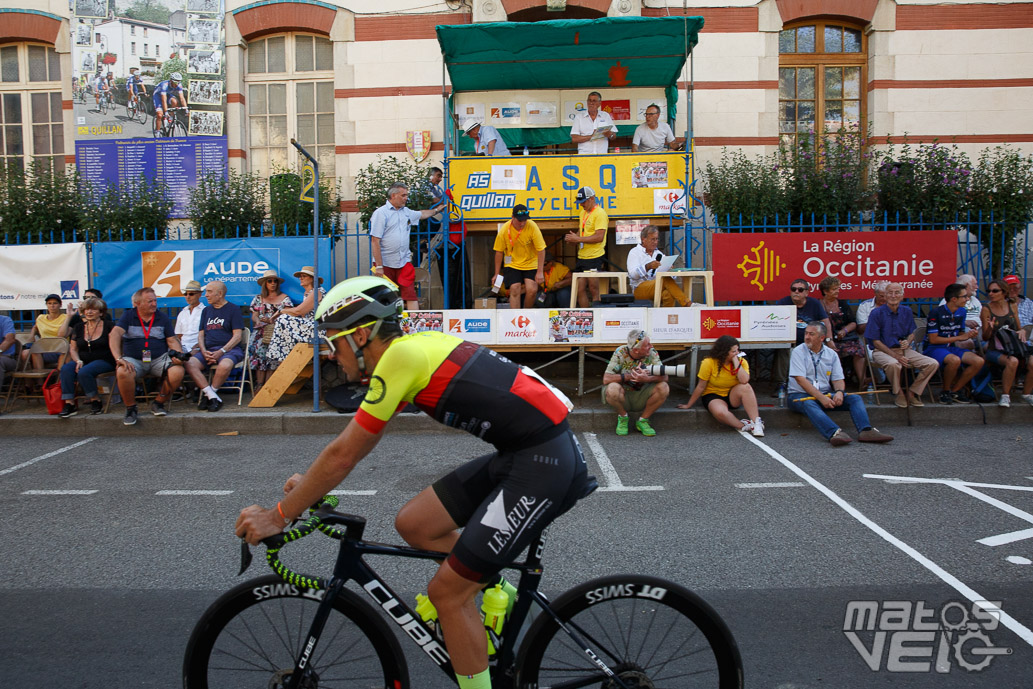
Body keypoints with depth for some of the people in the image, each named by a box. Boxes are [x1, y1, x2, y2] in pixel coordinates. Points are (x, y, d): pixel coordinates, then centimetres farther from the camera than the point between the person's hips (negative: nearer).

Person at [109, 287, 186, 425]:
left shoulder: (163, 317, 10)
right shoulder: (128, 316, 4)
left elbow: (172, 340, 10)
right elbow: (114, 335, -10)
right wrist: (119, 358, -26)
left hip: (159, 359, 1)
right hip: (133, 359, -1)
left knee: (177, 371, -29)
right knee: (122, 372, -35)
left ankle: (158, 403, -4)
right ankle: (130, 408, -10)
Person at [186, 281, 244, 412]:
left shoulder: (233, 309, 5)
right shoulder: (206, 311, 22)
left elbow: (237, 336, -3)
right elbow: (201, 335, 18)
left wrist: (221, 351, -15)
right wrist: (204, 351, -2)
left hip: (229, 349, -5)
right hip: (208, 350, 5)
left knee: (224, 365, -38)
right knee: (190, 364, -25)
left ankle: (208, 395, -16)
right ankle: (213, 397, -24)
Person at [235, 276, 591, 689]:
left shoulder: (400, 355, -15)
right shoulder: (410, 349, 12)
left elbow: (342, 455, -12)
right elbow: (360, 445, 24)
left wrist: (278, 516, -2)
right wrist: (310, 484, 24)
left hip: (546, 464, -9)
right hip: (518, 454, 9)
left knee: (446, 591, -2)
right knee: (412, 524, 9)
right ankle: (496, 588, 24)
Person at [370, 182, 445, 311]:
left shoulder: (406, 212, 13)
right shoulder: (380, 213, -6)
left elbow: (422, 214, 38)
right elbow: (375, 242, -11)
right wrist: (378, 266, -16)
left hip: (404, 262, 5)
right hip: (385, 264, -5)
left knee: (410, 294, -3)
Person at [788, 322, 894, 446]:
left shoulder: (831, 354, 10)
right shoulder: (798, 351, -3)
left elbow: (838, 379, 7)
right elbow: (800, 379, -13)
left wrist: (839, 392, -18)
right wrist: (821, 397, -22)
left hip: (826, 394, 5)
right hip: (800, 394, -5)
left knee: (855, 398, -14)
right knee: (809, 404, -37)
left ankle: (866, 431, -37)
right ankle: (835, 433, -58)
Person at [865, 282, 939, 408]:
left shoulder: (907, 312, 8)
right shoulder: (877, 313, -7)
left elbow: (912, 333, 19)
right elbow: (875, 341, -9)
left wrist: (908, 342, -7)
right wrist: (896, 356, -16)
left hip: (904, 350, 5)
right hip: (882, 350, -5)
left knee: (933, 364, -12)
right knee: (893, 364, -39)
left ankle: (912, 393, 2)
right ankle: (898, 393, -12)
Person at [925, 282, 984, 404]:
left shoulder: (962, 312, 8)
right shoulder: (936, 313, -14)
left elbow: (961, 334, 17)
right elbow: (933, 339, -16)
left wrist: (970, 335, -7)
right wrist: (959, 337, -14)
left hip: (951, 348, 7)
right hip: (934, 348, -7)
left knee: (979, 361, -15)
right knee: (955, 360, -37)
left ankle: (955, 391, -2)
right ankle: (945, 391, -12)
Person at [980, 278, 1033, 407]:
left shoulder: (1012, 306, 7)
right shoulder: (986, 309, -4)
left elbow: (1018, 329, 19)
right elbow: (985, 337, -4)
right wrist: (990, 328, -24)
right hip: (995, 350, -4)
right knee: (1012, 361, -34)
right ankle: (1005, 395, -18)